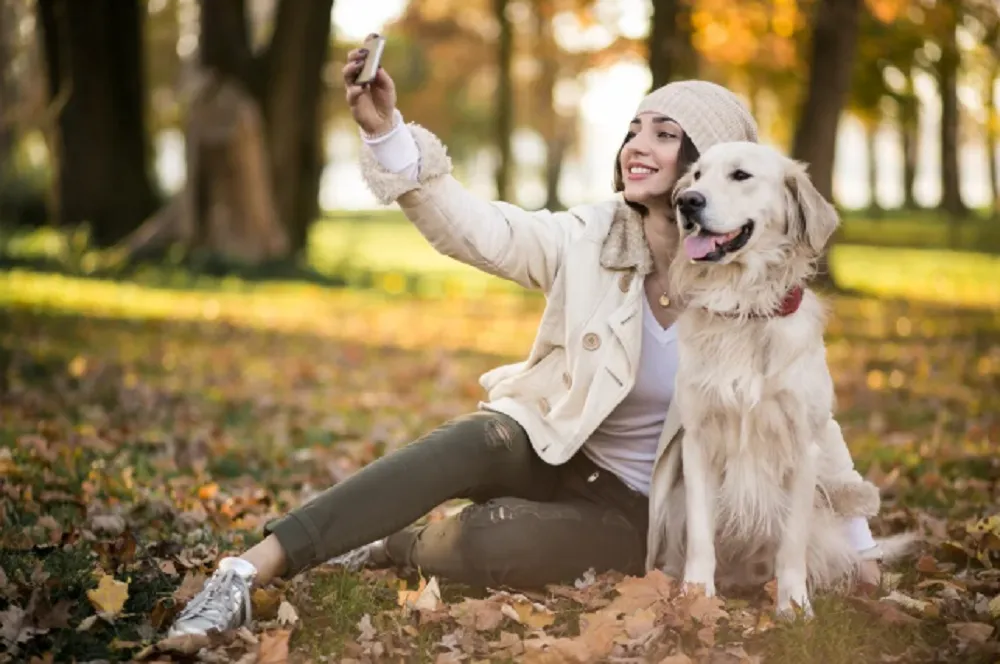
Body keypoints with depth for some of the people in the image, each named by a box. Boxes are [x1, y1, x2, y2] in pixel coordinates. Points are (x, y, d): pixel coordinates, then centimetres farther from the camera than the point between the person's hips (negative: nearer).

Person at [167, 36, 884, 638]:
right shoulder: (590, 239, -10)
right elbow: (470, 226, -19)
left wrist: (857, 544, -1)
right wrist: (385, 130, -33)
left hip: (637, 508, -1)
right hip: (548, 444, 1)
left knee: (493, 543, -32)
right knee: (476, 443, -35)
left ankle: (389, 549, 1)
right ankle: (250, 570, -34)